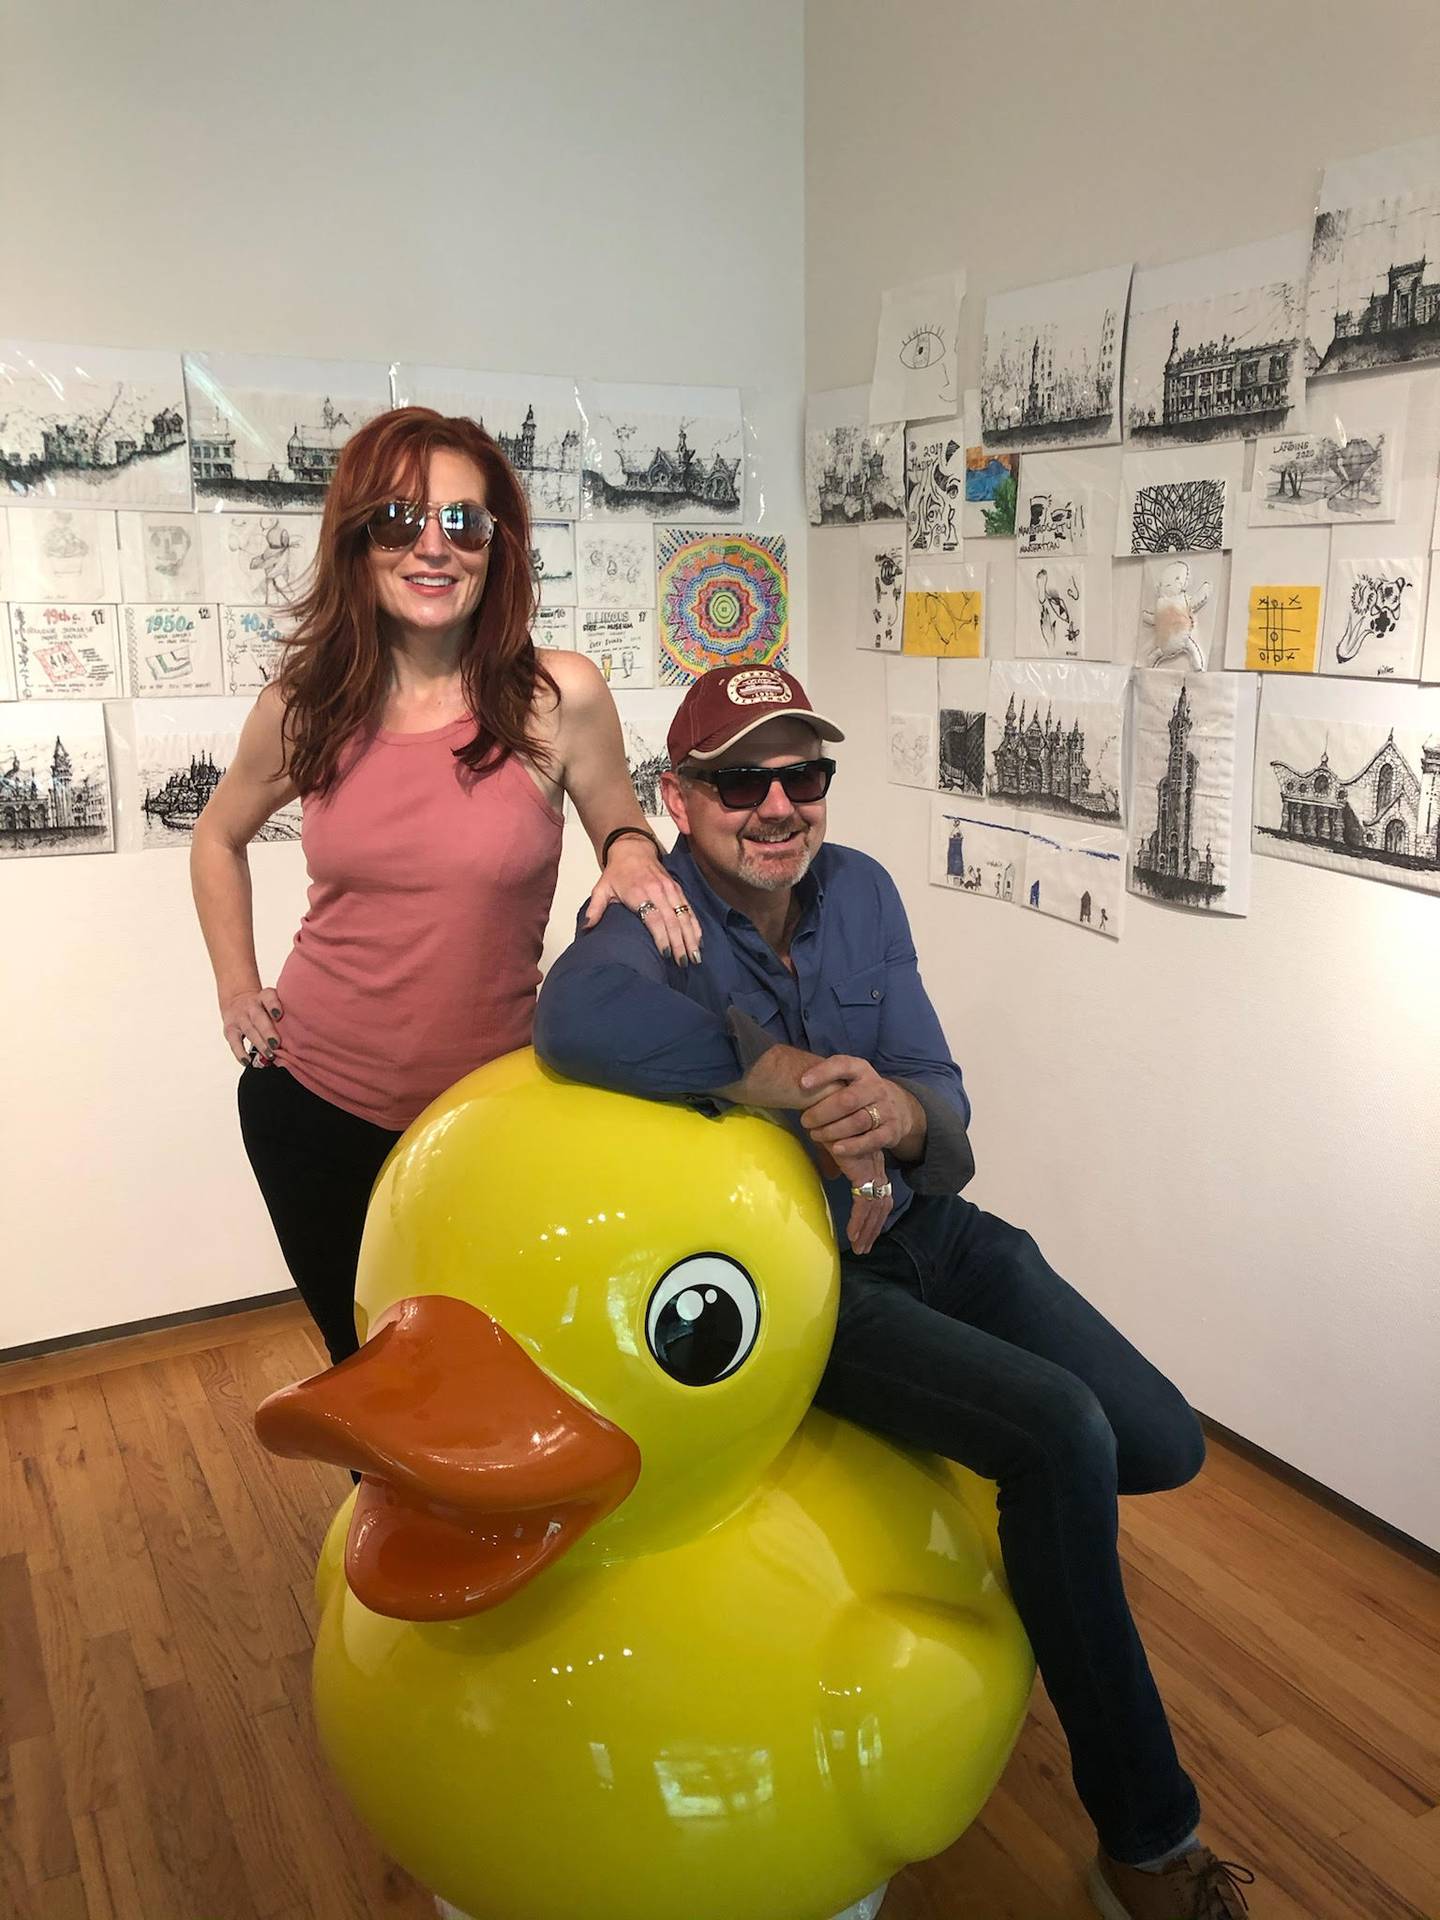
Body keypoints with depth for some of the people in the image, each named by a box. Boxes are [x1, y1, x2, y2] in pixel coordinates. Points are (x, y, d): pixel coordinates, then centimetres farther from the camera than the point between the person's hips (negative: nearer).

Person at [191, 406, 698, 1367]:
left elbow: (624, 826, 3)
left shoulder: (560, 697, -13)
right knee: (366, 1363, 21)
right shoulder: (305, 706, -4)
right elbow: (220, 837, 15)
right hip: (313, 1100, 3)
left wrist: (633, 852, -19)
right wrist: (236, 986, 6)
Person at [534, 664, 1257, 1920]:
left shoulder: (858, 890, 0)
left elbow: (945, 1101, -3)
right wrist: (799, 1082, -35)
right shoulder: (655, 919, -18)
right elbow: (580, 1014, -45)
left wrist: (899, 1115, -28)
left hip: (921, 1227, 7)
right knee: (1063, 1437, -23)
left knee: (1163, 1443, 1)